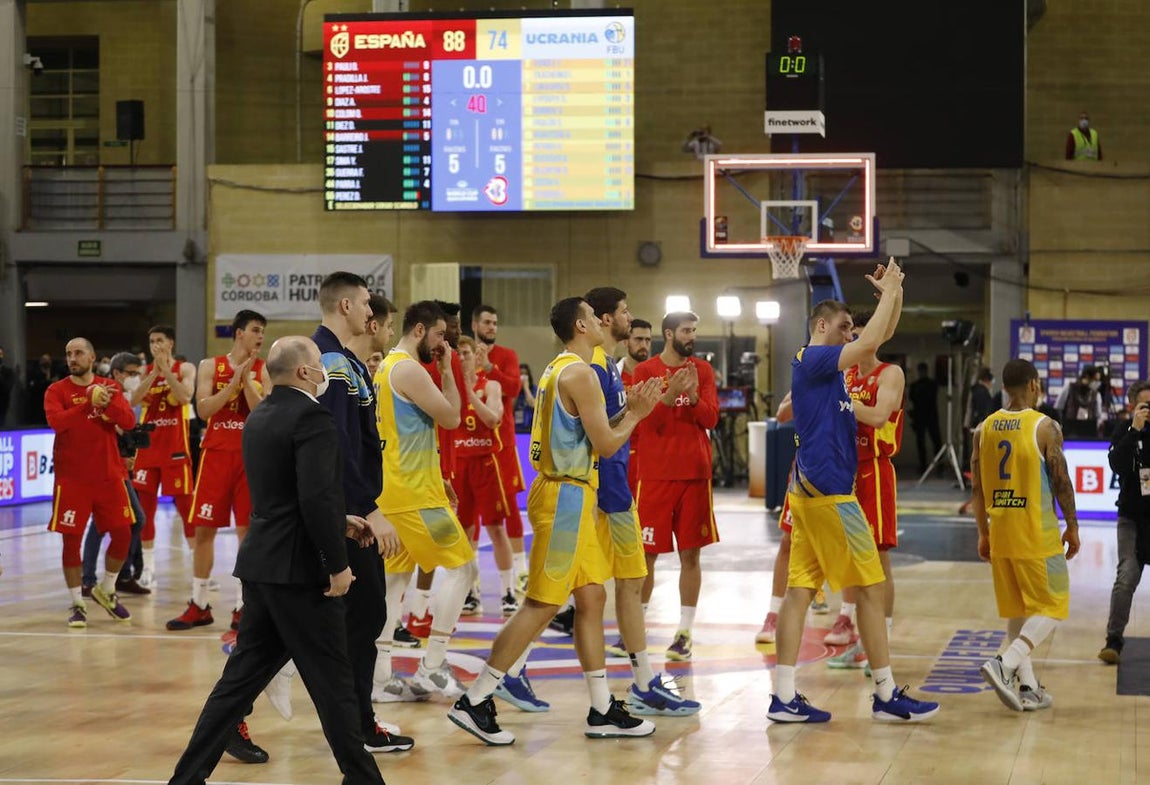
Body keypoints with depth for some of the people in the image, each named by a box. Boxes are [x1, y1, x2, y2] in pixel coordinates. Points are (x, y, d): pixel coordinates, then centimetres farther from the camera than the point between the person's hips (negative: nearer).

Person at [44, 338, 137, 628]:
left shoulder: (110, 387, 7)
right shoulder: (57, 391, -2)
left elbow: (128, 421, -4)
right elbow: (56, 422, -20)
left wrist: (107, 403, -21)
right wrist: (90, 403, -30)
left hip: (108, 474, 3)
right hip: (72, 478, -3)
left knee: (122, 533, 3)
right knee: (71, 539, -3)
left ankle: (106, 591, 24)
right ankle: (77, 604, 7)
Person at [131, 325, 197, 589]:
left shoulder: (184, 369, 0)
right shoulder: (146, 371, 9)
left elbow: (185, 397, -18)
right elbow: (134, 400, -7)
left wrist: (166, 371, -19)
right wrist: (154, 373, -15)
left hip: (175, 445, -4)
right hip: (148, 444, 4)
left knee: (185, 504, -2)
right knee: (145, 505, 4)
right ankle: (148, 567, 11)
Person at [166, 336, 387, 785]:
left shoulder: (259, 418, 13)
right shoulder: (311, 417, -15)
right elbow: (316, 497, -24)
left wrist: (338, 522, 20)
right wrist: (337, 565, -16)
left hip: (261, 564, 9)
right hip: (301, 569, -8)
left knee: (242, 677, 12)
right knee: (332, 680, 3)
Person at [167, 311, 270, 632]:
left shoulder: (263, 370, 2)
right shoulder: (211, 366, 3)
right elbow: (203, 409, -9)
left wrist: (247, 379, -16)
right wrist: (235, 379, -14)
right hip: (216, 453, 1)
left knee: (247, 530, -1)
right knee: (203, 528, 4)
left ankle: (242, 606, 6)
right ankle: (199, 605, 14)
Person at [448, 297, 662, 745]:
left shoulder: (559, 370, 16)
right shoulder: (579, 372, -15)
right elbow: (605, 446, -15)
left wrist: (629, 411, 15)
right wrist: (635, 415, 2)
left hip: (570, 495, 10)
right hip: (566, 495, -10)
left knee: (592, 598, 11)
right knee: (541, 605, -8)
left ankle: (602, 711, 14)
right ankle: (474, 702, -5)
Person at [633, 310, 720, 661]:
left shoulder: (702, 369, 7)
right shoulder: (645, 371, -1)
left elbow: (711, 419, 0)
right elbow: (645, 421, -9)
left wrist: (693, 396, -18)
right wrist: (669, 396, -24)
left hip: (695, 473, 2)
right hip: (655, 473, -2)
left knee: (690, 553, 2)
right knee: (646, 553, 2)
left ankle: (685, 631, 6)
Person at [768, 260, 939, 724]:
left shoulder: (825, 363, 18)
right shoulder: (813, 358, -9)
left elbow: (876, 342, 25)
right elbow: (869, 343, -24)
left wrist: (892, 294, 10)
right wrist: (889, 292, -13)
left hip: (812, 489, 10)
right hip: (826, 489, -10)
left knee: (800, 589, 4)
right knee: (870, 587, -4)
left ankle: (784, 697, 2)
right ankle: (886, 696, -1)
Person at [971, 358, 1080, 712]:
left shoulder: (985, 428, 5)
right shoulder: (1045, 427, -10)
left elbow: (977, 487, 8)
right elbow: (1061, 481, -9)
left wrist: (983, 533, 17)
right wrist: (1072, 526, 3)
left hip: (1000, 533, 6)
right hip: (1037, 533, -6)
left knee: (1017, 612, 14)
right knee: (1052, 608, 3)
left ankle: (1027, 687, 12)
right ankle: (1004, 664, -16)